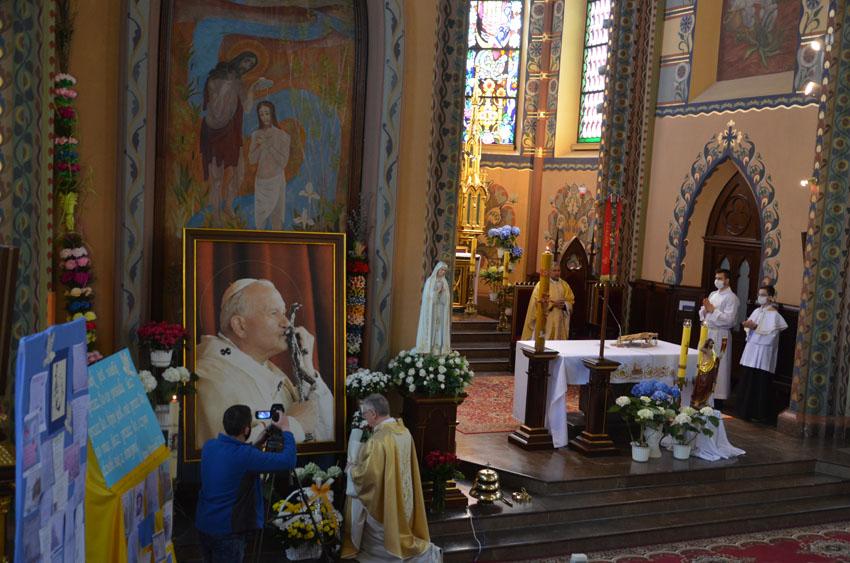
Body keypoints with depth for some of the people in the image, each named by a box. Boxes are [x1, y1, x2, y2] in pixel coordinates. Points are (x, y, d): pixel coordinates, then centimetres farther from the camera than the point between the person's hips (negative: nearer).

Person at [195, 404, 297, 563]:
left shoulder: (209, 446, -2)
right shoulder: (245, 455, -25)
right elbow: (288, 461, -21)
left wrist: (258, 444, 11)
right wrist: (285, 430, -7)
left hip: (203, 525, 7)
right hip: (227, 531, -7)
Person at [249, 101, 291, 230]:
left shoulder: (283, 136, -7)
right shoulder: (256, 135, 3)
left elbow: (283, 162, -13)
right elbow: (252, 160, -1)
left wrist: (268, 146, -18)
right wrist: (260, 146, -16)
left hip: (276, 181, -3)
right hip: (260, 181, 3)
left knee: (277, 217, 4)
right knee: (259, 218, 9)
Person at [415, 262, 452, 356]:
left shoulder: (445, 282, 12)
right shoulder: (429, 281, 0)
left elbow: (446, 299, 9)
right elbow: (427, 296, -5)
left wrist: (442, 292, -9)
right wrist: (437, 291, -14)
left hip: (441, 311, 4)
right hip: (430, 310, -4)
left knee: (440, 329, 0)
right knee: (430, 329, -8)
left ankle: (439, 350, 0)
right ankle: (428, 349, -8)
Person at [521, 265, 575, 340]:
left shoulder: (565, 285, 12)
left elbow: (571, 300, 11)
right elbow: (538, 301, -9)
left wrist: (564, 305, -11)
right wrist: (553, 304, -18)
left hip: (560, 321, 4)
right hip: (545, 320, -4)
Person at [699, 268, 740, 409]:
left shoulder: (731, 298, -8)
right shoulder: (712, 294, 15)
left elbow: (729, 318, -18)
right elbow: (702, 314, 17)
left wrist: (712, 310, -16)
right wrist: (705, 309, -5)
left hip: (720, 335, -7)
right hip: (707, 332, 7)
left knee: (718, 367, -5)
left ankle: (718, 401, -1)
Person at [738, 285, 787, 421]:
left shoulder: (773, 314, -8)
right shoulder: (756, 311, 13)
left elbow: (771, 334, -17)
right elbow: (749, 328, 12)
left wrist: (755, 327, -22)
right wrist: (748, 325, -9)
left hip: (763, 352, -7)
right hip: (752, 349, 7)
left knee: (760, 383, -1)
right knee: (748, 381, 9)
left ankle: (759, 413, 7)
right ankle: (746, 409, 19)